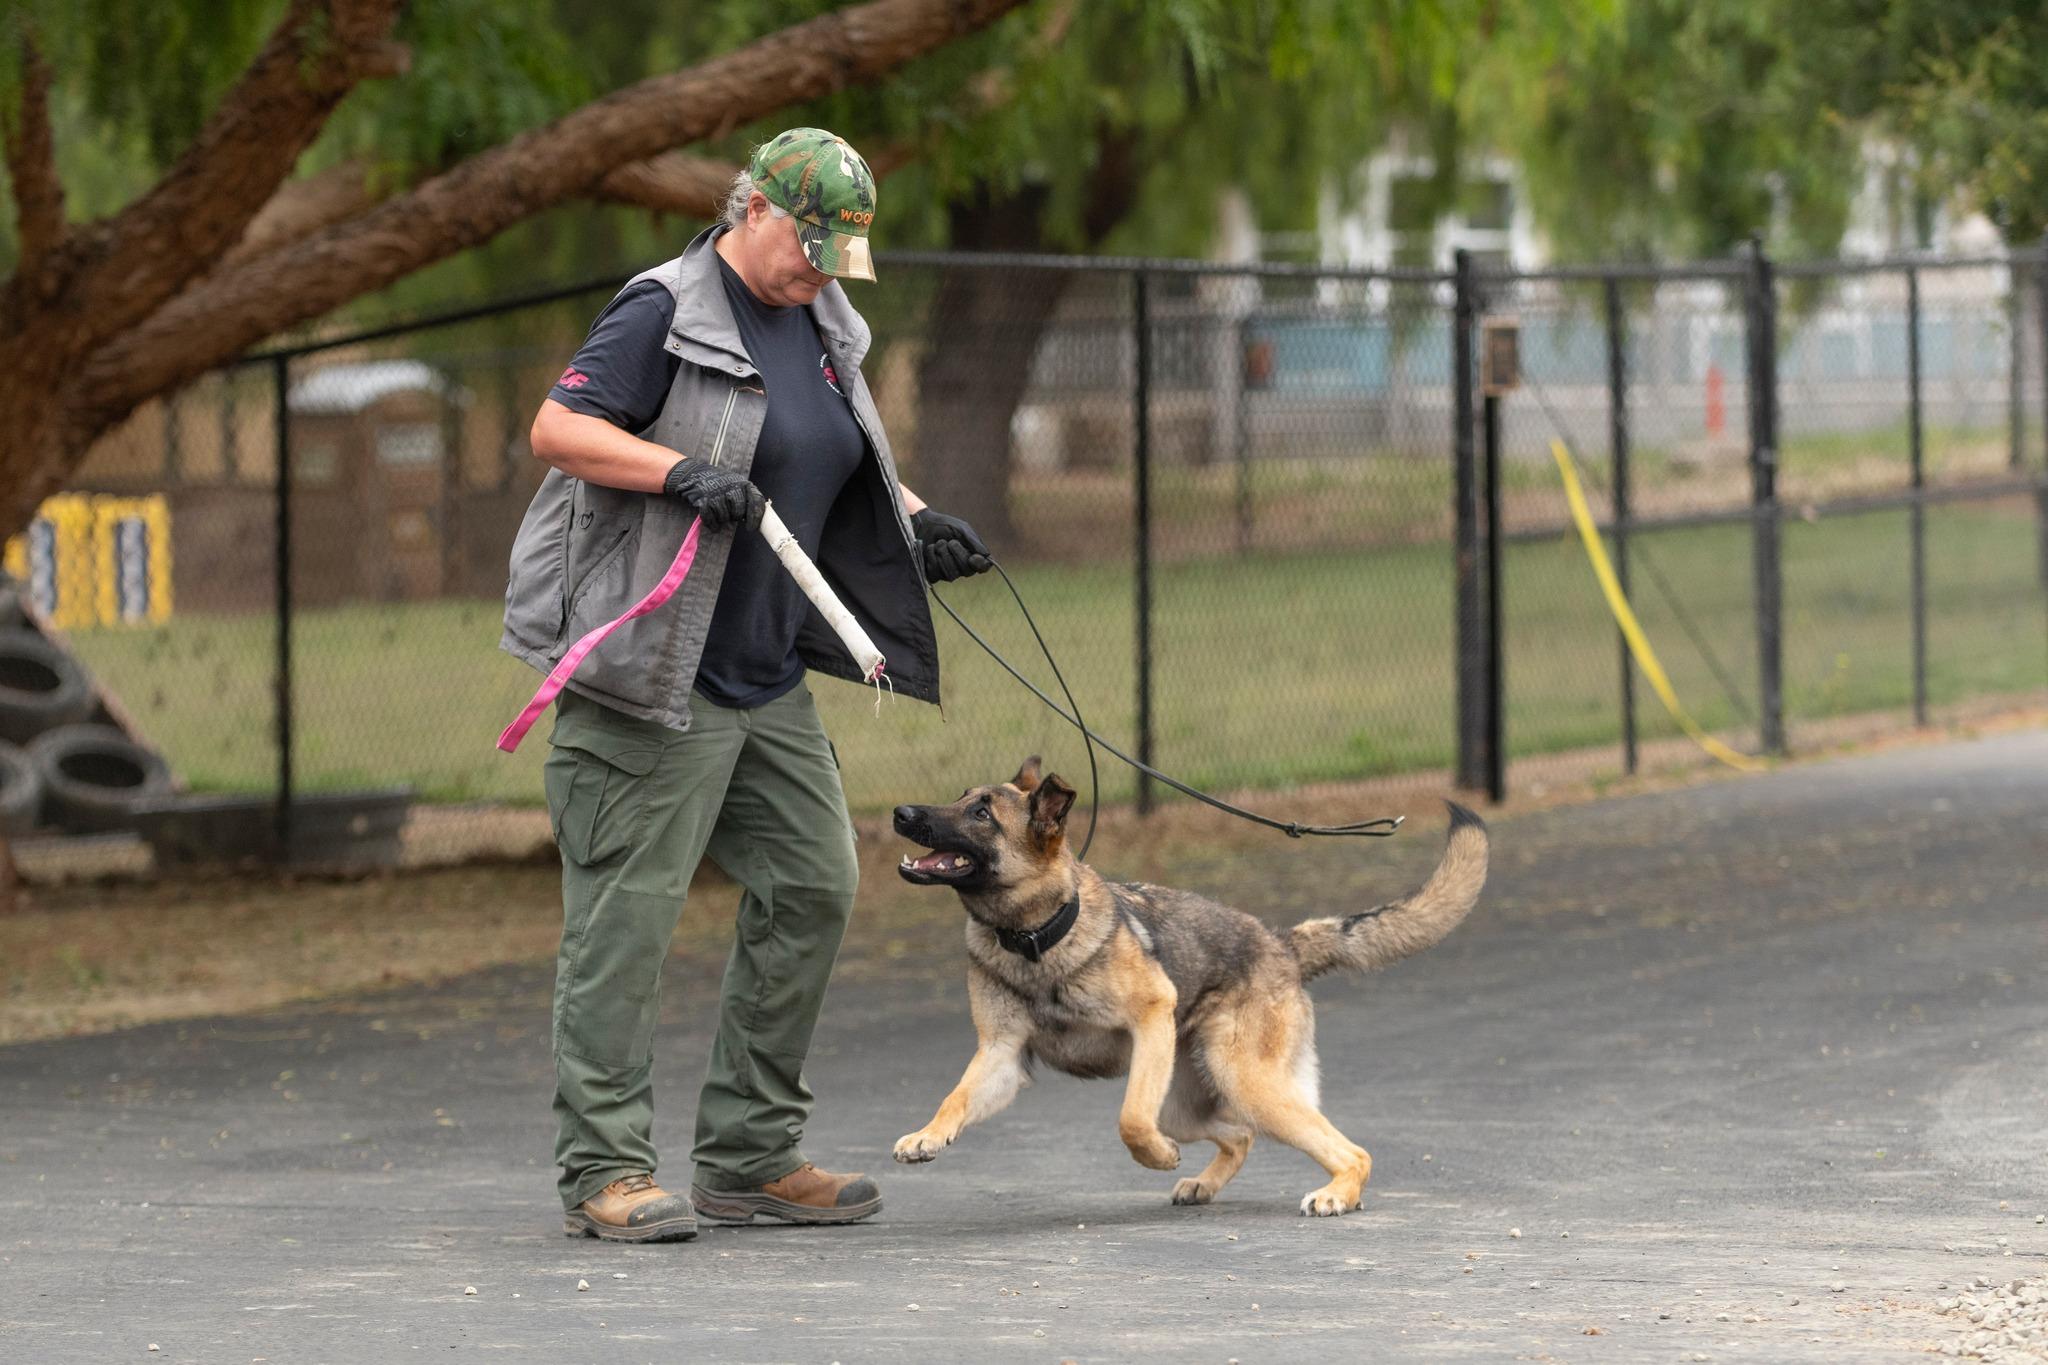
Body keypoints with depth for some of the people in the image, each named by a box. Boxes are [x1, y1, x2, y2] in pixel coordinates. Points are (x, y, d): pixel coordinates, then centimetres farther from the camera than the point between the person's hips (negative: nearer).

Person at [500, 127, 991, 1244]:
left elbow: (854, 455, 29)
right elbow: (556, 427, -15)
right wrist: (680, 469, -27)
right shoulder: (667, 312, -10)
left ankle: (749, 1157, 16)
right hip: (653, 674, -9)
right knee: (626, 915, -6)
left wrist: (917, 523, 12)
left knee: (812, 887, 8)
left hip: (768, 676, 9)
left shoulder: (821, 325, 16)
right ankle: (604, 1171, -2)